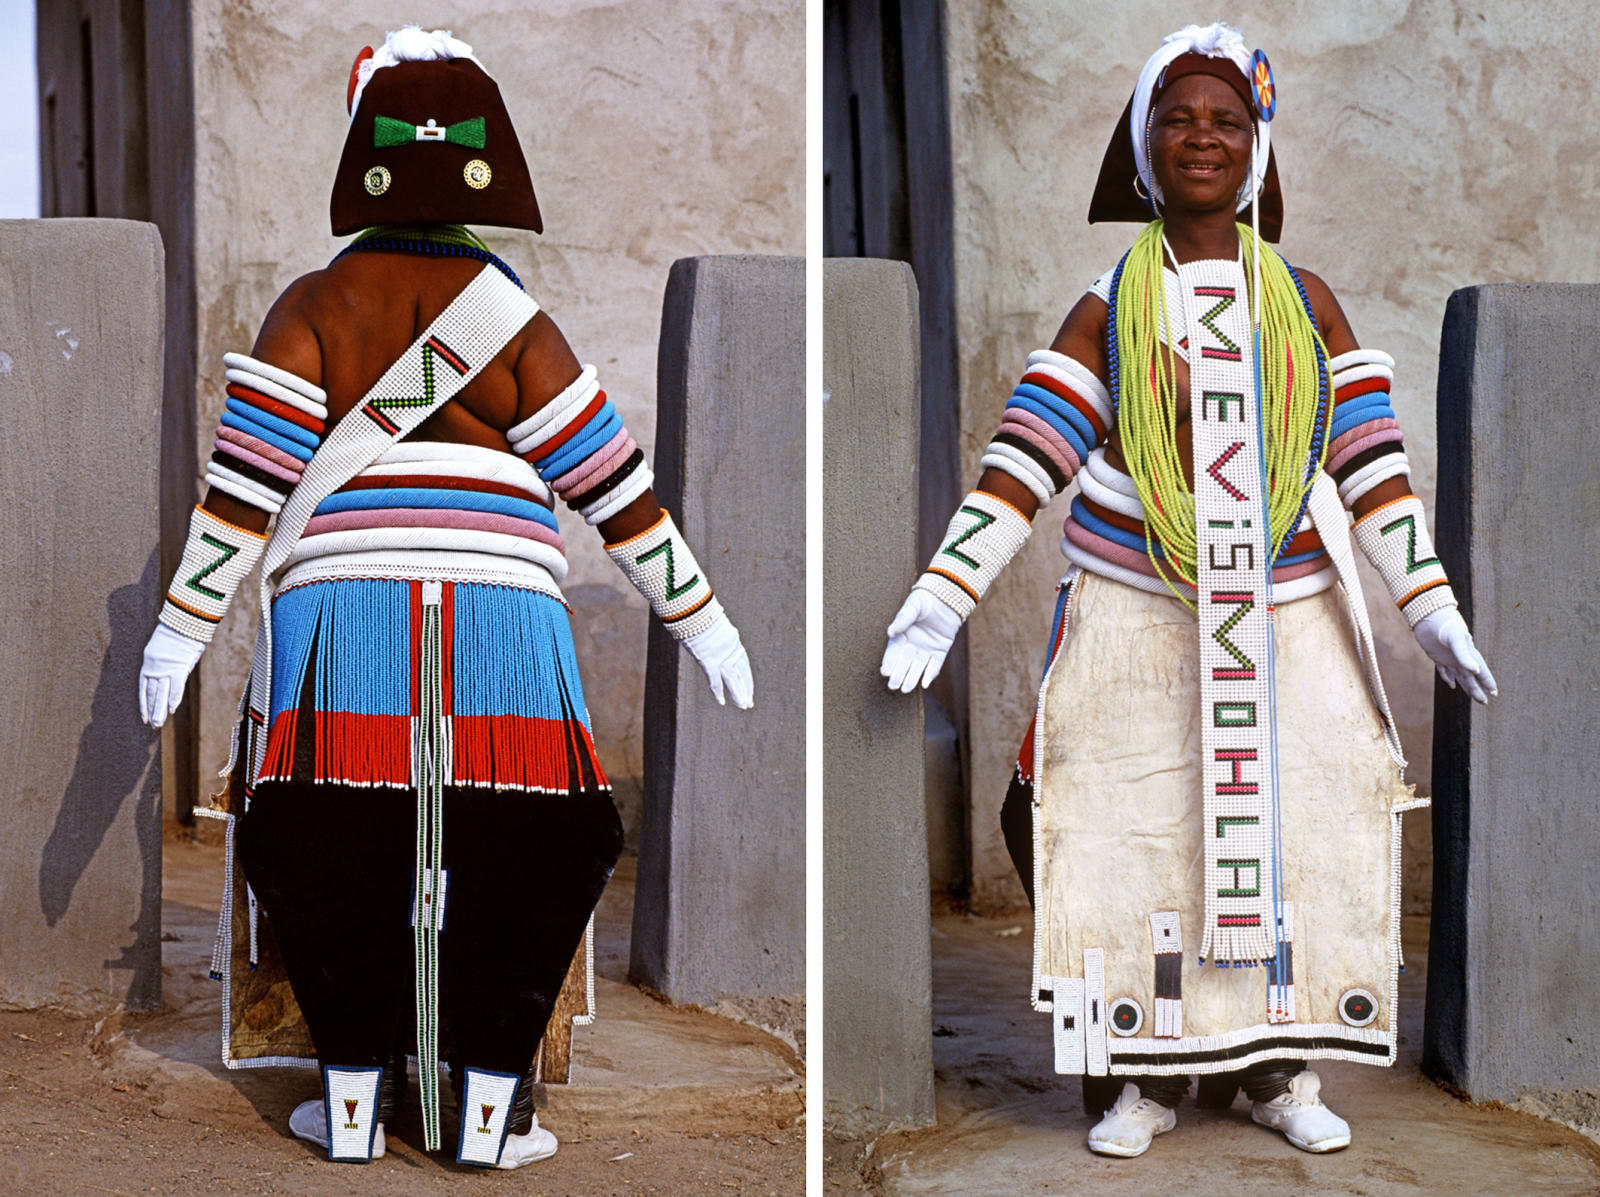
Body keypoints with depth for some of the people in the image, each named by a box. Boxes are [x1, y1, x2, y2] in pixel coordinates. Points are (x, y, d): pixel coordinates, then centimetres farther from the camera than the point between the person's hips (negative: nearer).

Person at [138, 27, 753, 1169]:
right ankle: (488, 1099, 7)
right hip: (503, 616, 0)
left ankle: (356, 1095, 8)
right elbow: (620, 488, 5)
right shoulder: (517, 322, 4)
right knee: (537, 852, 9)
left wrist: (182, 627, 4)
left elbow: (247, 479, -2)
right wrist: (704, 619, 13)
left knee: (325, 848, 10)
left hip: (340, 612, 1)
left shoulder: (312, 307, 5)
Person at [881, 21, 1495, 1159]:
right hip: (1135, 622, -1)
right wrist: (941, 596, -12)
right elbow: (1025, 464, -2)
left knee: (1296, 833, 1)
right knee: (1128, 843, -4)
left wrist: (1434, 608, -3)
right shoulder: (1108, 307, 6)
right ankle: (1141, 1077, 9)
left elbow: (1374, 465, 4)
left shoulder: (1307, 301, 9)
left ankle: (1280, 1071, 16)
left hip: (1293, 620, 1)